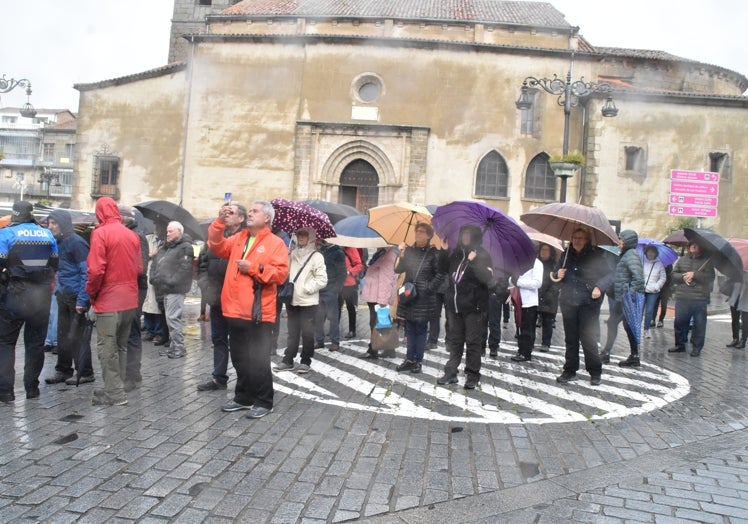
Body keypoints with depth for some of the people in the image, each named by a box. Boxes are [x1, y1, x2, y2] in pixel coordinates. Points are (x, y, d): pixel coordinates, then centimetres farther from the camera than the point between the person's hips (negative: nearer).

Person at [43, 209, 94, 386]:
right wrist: (57, 289, 13)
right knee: (63, 335, 12)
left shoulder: (76, 242, -14)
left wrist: (82, 300, -21)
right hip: (63, 296, 8)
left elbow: (86, 272, -18)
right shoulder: (58, 243, 11)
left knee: (76, 336, -1)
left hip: (76, 297, -8)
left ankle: (85, 373, 9)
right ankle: (63, 370, 23)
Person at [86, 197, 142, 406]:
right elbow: (139, 268, 7)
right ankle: (115, 388, 22)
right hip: (130, 300, 7)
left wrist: (91, 292, -2)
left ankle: (115, 393, 2)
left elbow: (96, 269, -17)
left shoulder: (101, 233, -11)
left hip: (108, 300, -6)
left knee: (107, 347, 0)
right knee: (120, 346, 15)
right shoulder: (132, 235, 7)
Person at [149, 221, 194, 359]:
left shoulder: (185, 247, -7)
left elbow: (184, 268, -18)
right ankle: (173, 346, 20)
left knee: (173, 317, -12)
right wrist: (154, 277, 8)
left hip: (175, 289, -9)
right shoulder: (166, 248, 22)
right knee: (170, 318, 12)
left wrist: (172, 282, -21)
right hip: (166, 289, 9)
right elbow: (156, 264, 24)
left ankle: (179, 347, -6)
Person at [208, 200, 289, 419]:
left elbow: (281, 273, -14)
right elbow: (217, 247, 3)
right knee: (240, 358, 16)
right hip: (235, 310, 7)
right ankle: (244, 397, 29)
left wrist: (253, 268, -17)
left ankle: (263, 401, 11)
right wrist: (220, 222, -8)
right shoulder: (239, 238, 15)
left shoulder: (276, 243, -4)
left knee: (258, 360, -1)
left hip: (258, 313, -6)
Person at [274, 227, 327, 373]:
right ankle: (288, 360, 18)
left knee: (307, 333, 0)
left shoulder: (316, 256, -4)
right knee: (292, 332, 12)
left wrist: (307, 288, -13)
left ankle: (306, 361, 11)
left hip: (308, 302, -5)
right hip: (292, 300, 5)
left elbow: (322, 280, -8)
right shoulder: (292, 254, 11)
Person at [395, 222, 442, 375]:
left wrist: (429, 288, -13)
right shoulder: (409, 250, 7)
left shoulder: (433, 253, -6)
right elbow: (398, 270, 4)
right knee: (410, 329, 11)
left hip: (424, 298, -5)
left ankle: (418, 361, 11)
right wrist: (401, 255, -10)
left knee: (421, 329, 3)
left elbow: (440, 274, -7)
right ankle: (410, 359, 19)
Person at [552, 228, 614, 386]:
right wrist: (558, 275, -5)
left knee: (589, 339, -6)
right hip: (568, 302, 4)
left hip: (589, 303, -4)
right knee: (570, 339, 11)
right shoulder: (567, 255, 9)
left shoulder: (595, 255, -3)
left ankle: (595, 372, 9)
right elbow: (555, 273, 18)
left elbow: (609, 275, -4)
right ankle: (570, 370, 21)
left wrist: (599, 287, -21)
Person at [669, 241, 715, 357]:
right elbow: (673, 275, 7)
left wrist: (694, 275, -17)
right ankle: (680, 344, 20)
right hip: (682, 298, 3)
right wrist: (683, 277, -11)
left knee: (699, 324, 1)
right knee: (679, 322, 8)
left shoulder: (707, 261, 1)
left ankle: (697, 347, 11)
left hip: (700, 299, -3)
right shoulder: (682, 260, 12)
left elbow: (709, 278, -10)